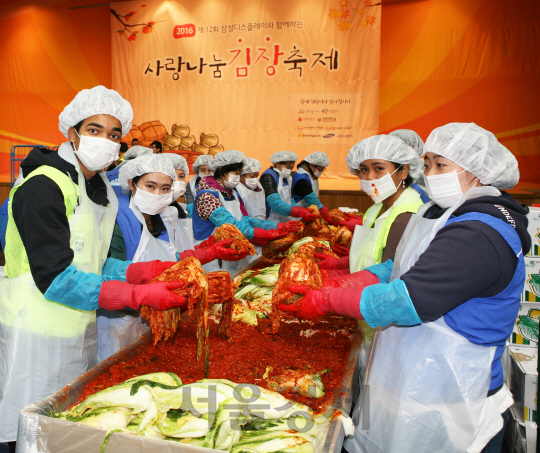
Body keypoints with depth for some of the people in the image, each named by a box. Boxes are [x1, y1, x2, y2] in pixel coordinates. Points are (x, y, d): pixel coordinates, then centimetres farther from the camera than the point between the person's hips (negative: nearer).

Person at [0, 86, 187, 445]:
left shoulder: (100, 189, 9)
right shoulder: (42, 187, -18)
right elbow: (55, 278, -23)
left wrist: (149, 272, -6)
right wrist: (140, 295, -25)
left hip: (79, 330, 8)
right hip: (37, 333, -8)